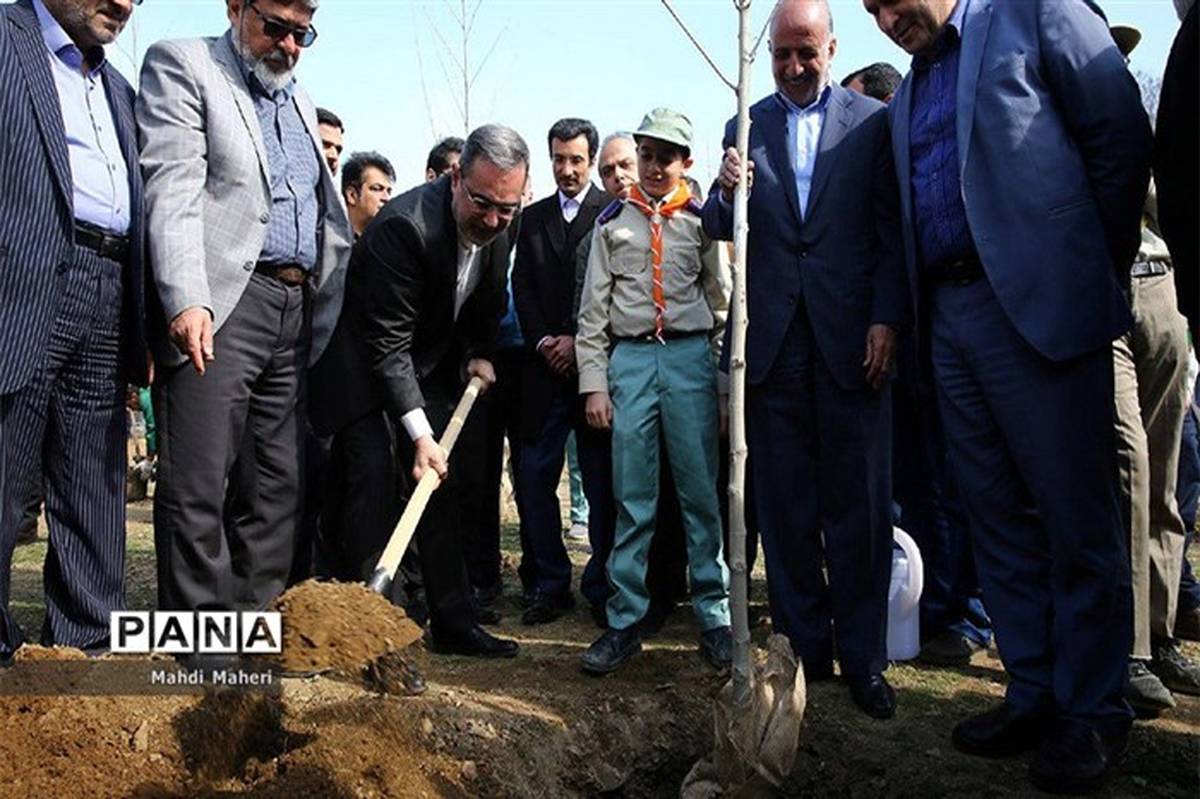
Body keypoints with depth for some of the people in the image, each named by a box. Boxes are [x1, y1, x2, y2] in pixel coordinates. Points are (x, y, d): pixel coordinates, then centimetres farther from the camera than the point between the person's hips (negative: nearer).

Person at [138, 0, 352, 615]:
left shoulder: (300, 101, 25)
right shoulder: (181, 64, 4)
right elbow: (173, 186, -11)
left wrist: (331, 292, 12)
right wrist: (186, 300, -23)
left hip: (299, 311, 7)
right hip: (219, 308, -7)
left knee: (282, 482, 6)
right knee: (198, 486, -7)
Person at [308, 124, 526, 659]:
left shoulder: (500, 228, -9)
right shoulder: (405, 226, -31)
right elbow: (388, 342, -30)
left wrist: (479, 353, -4)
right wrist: (420, 433, -35)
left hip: (431, 360, 7)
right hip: (363, 357, -7)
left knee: (445, 480, 5)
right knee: (372, 472, -17)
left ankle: (452, 622, 13)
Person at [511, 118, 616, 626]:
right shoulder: (532, 217, 16)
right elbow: (522, 288, 11)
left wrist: (579, 342, -10)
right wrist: (543, 342, -3)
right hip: (546, 367, 4)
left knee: (601, 484, 3)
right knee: (535, 479, 2)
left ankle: (601, 585, 14)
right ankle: (552, 585, 13)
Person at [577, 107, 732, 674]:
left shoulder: (701, 220, 10)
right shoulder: (613, 221, 12)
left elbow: (721, 299, 9)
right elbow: (594, 308, 9)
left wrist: (726, 376, 2)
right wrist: (594, 383, 1)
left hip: (691, 356, 0)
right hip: (629, 357, 1)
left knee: (702, 493, 1)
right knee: (632, 498, 2)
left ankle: (714, 614, 11)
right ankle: (625, 621, 10)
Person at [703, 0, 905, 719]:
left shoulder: (873, 120, 7)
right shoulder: (747, 126, 13)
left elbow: (893, 229, 2)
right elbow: (722, 230, 9)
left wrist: (887, 320, -8)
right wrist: (726, 194, -13)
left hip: (851, 335, -2)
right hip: (774, 338, 2)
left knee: (860, 503, 2)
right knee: (786, 506, 7)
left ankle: (863, 656, 14)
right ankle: (805, 646, 19)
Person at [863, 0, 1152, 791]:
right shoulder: (907, 95, 21)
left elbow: (1123, 139, -3)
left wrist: (1098, 266, -3)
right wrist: (912, 312, 6)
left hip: (1039, 302, -6)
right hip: (949, 316, 7)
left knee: (1075, 516, -1)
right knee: (997, 515, 8)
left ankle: (1094, 711, 12)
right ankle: (1033, 695, 19)